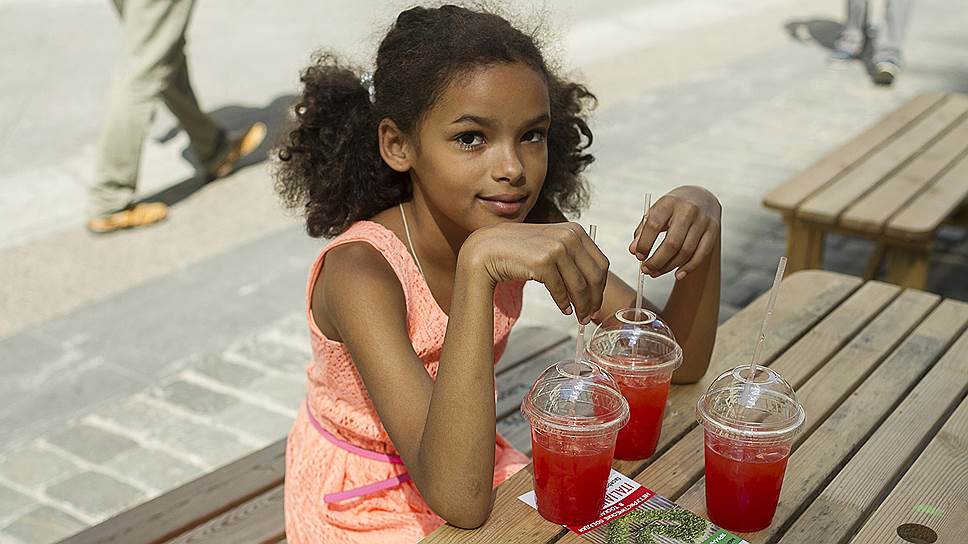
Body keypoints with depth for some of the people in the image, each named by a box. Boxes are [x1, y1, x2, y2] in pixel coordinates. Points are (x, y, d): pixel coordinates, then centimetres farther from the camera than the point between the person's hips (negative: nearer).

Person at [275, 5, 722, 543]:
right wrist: (478, 264, -47)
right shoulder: (360, 271, -30)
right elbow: (458, 500, -39)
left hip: (467, 469, 5)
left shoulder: (526, 227, -13)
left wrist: (703, 224, -29)